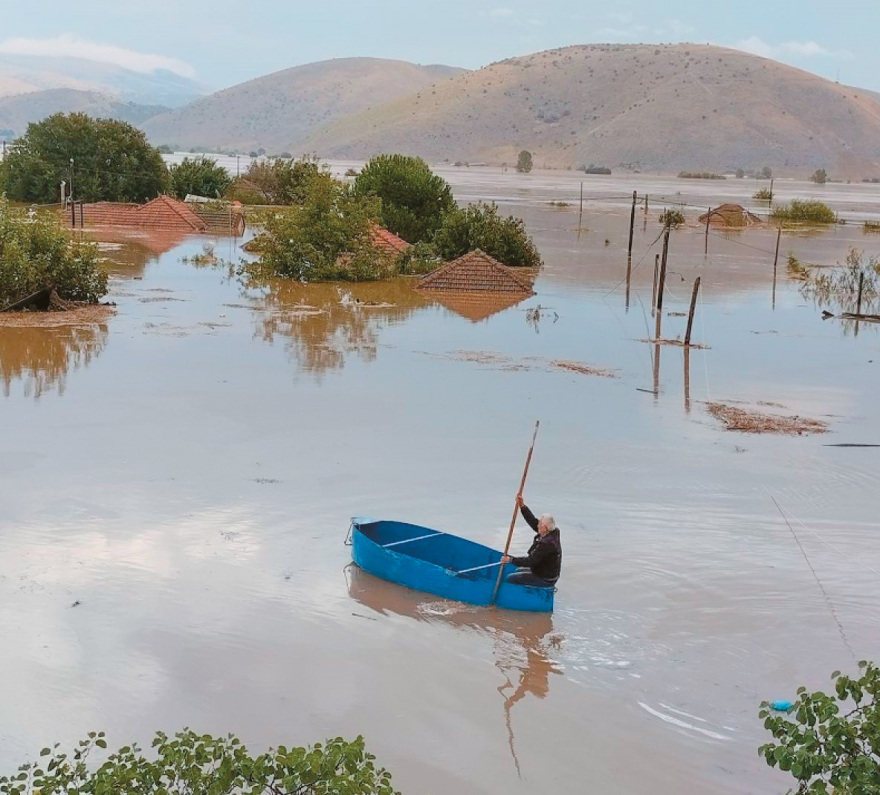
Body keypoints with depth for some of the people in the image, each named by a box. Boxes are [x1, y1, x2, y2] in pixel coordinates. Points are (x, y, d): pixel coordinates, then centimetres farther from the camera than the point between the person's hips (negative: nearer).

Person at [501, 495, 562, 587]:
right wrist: (522, 506, -4)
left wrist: (511, 560, -21)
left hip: (545, 580, -10)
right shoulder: (553, 533, -5)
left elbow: (530, 561, -29)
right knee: (518, 570, 28)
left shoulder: (547, 543, -32)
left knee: (510, 578, -8)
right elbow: (533, 522, 1)